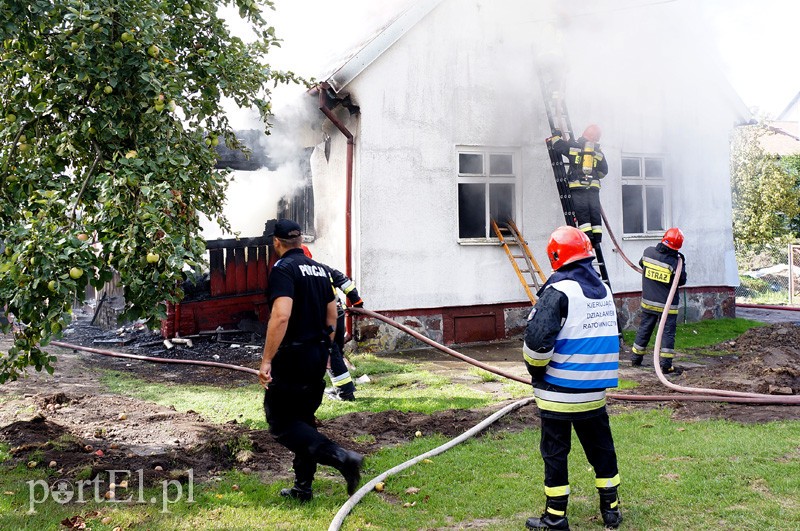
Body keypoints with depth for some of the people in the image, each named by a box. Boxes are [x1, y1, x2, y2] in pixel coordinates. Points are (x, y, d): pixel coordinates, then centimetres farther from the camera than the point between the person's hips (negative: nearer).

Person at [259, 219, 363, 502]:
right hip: (318, 356, 8)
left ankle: (340, 457, -14)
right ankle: (302, 487, 21)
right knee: (303, 420, 16)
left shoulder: (283, 269, -13)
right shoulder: (320, 269, 12)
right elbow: (332, 315, 17)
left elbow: (281, 315, -27)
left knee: (280, 422, 0)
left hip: (292, 357, -8)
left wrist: (266, 360, -25)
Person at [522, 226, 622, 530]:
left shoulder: (559, 291, -16)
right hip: (594, 390, 7)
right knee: (601, 448, 17)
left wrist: (536, 372, -6)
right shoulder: (604, 290, 8)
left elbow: (537, 339, -23)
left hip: (558, 391, -6)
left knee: (555, 453, 5)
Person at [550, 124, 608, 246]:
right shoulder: (599, 152, 12)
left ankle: (587, 236, -15)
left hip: (577, 186, -2)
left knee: (582, 213, -5)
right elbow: (604, 171, 18)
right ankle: (597, 238, 2)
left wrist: (557, 134, 27)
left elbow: (557, 144, 8)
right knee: (595, 212, 5)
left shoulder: (573, 146, 2)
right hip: (593, 187, 2)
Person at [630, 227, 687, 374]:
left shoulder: (648, 252, -7)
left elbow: (641, 264, 14)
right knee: (668, 332, 3)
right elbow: (681, 281, -7)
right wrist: (682, 264, 4)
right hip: (667, 306, -4)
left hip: (648, 302, 4)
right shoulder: (675, 262, -19)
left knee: (644, 329, 17)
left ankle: (636, 359, 27)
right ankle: (666, 365, 1)